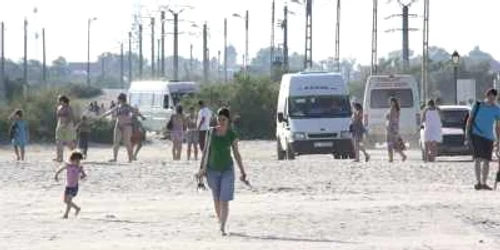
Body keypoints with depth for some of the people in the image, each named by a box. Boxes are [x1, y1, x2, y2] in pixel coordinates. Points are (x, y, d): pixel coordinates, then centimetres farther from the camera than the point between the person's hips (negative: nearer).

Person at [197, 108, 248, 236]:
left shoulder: (232, 135, -5)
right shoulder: (212, 132, 0)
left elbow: (236, 153, 1)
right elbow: (206, 150, 7)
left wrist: (242, 172, 1)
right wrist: (202, 167, 5)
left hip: (227, 170, -2)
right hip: (212, 170, 2)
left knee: (224, 200, -11)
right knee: (217, 199, 11)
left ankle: (222, 228, -12)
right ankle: (220, 221, 29)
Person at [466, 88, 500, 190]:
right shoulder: (478, 106, 1)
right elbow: (470, 120, 8)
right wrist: (467, 132, -1)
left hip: (489, 137, 3)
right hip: (476, 135, -3)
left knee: (486, 161, 3)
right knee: (478, 159, -11)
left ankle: (484, 183, 12)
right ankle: (478, 182, -12)